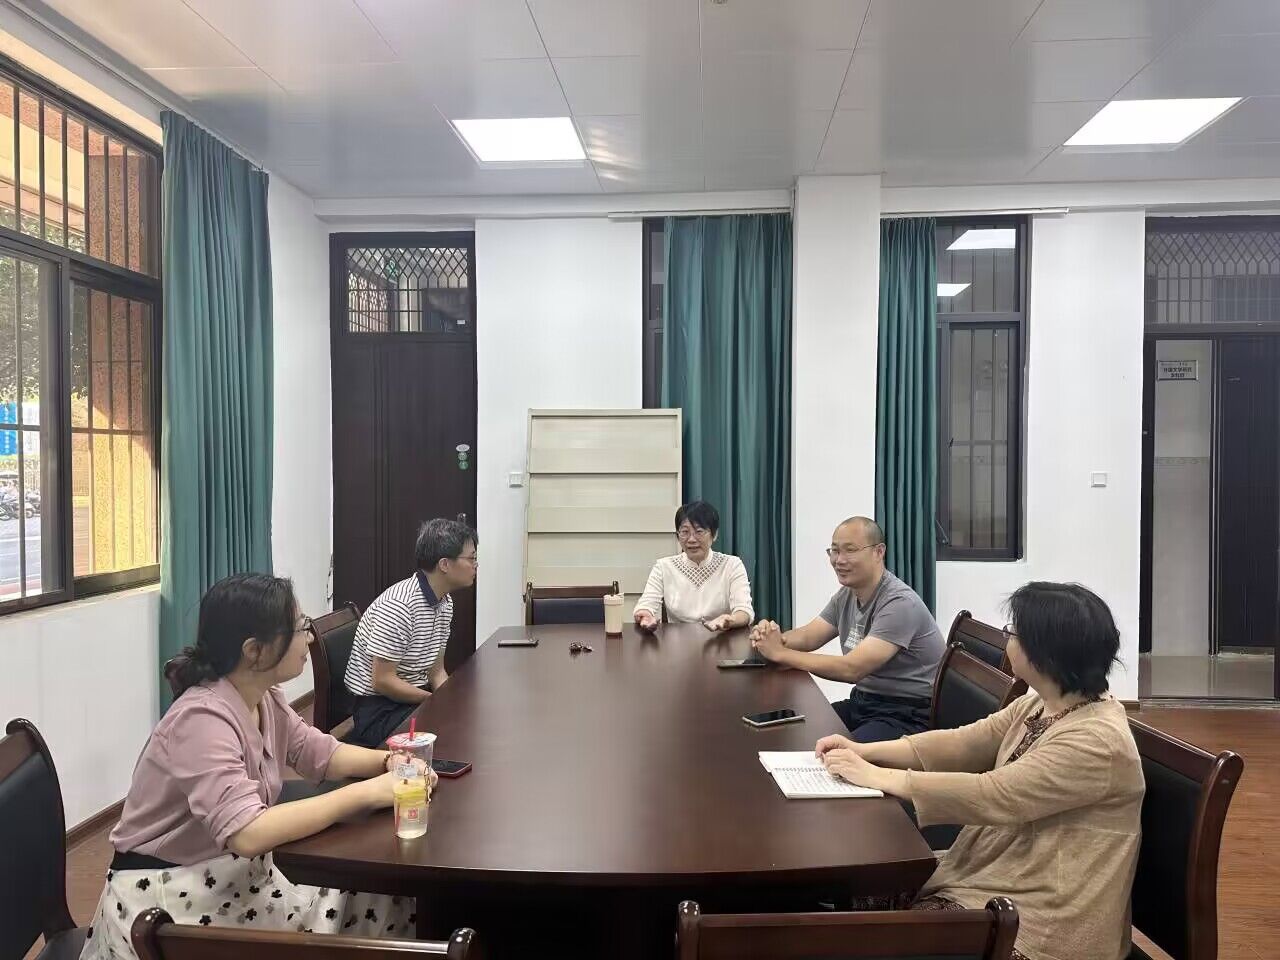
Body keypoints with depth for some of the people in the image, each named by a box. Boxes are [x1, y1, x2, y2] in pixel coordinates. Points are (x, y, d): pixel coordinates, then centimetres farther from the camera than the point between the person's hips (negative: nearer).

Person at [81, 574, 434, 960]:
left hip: (237, 875, 8)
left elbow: (322, 754, 10)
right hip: (170, 900, -8)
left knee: (384, 898, -3)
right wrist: (365, 793, -34)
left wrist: (390, 761, -10)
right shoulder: (203, 719, -28)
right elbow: (246, 833, -38)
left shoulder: (266, 699, -1)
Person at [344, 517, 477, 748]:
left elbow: (435, 671, 10)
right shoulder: (398, 607, -23)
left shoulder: (445, 602, 6)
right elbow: (383, 681, -22)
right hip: (378, 709, -8)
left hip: (416, 698, 9)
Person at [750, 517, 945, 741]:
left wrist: (779, 653, -22)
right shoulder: (847, 594, 7)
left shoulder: (900, 603, -21)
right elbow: (808, 636, 10)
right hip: (862, 702, 8)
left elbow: (851, 669, -27)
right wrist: (777, 638, -14)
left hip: (906, 714, -8)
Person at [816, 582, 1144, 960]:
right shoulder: (1040, 705, 3)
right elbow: (964, 744, 5)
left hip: (1039, 922, -8)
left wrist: (874, 776, -23)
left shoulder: (1098, 742, -26)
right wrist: (866, 751, -5)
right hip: (992, 875, 8)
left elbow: (990, 797, -29)